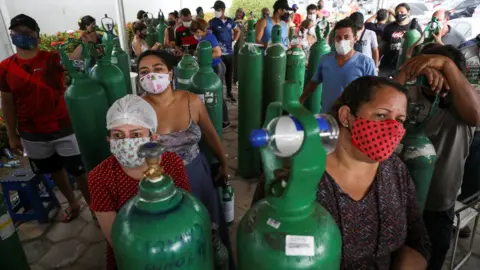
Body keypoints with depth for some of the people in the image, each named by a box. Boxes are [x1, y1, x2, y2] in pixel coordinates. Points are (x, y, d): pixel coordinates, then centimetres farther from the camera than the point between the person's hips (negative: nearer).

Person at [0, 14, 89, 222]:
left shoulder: (52, 59, -7)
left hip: (62, 128, -3)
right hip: (31, 134, 4)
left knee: (79, 171, 5)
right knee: (54, 171, 19)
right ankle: (73, 203, 42)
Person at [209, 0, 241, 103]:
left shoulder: (230, 21, 6)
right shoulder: (212, 22, -5)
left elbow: (238, 31, 21)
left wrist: (234, 41, 10)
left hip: (229, 52, 4)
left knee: (229, 74, 12)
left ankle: (229, 93, 26)